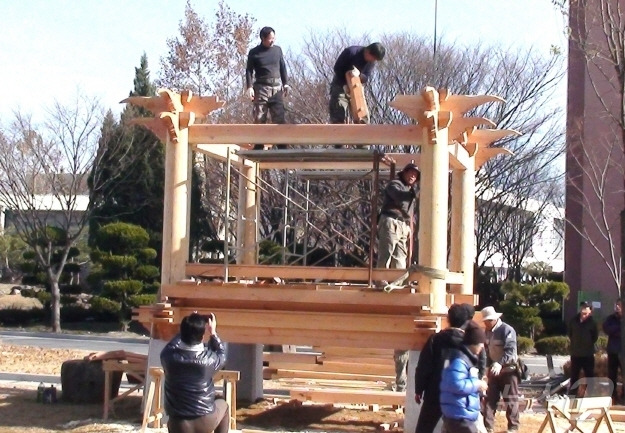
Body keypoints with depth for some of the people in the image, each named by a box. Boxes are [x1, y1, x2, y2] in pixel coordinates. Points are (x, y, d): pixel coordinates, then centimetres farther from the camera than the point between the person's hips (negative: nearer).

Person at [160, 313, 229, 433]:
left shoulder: (169, 356, -12)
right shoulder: (208, 359, -16)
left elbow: (170, 346, 15)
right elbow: (221, 356, 10)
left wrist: (187, 330, 21)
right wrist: (213, 334, 17)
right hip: (205, 422, -1)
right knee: (223, 405, 31)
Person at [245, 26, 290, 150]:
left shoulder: (277, 50, 11)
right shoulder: (254, 53, 2)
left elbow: (283, 68, 17)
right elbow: (249, 70, 2)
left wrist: (285, 84, 9)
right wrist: (249, 87, -9)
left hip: (277, 88, 3)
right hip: (261, 88, -3)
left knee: (279, 119, -2)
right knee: (259, 119, -4)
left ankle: (282, 147, -1)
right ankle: (258, 148, -2)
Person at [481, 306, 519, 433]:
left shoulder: (507, 330, -16)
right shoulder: (487, 332, 7)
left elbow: (511, 350, -26)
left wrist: (500, 363, -40)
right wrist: (489, 365, 6)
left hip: (508, 370, -7)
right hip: (494, 370, 7)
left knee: (510, 399, 1)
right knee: (490, 399, 6)